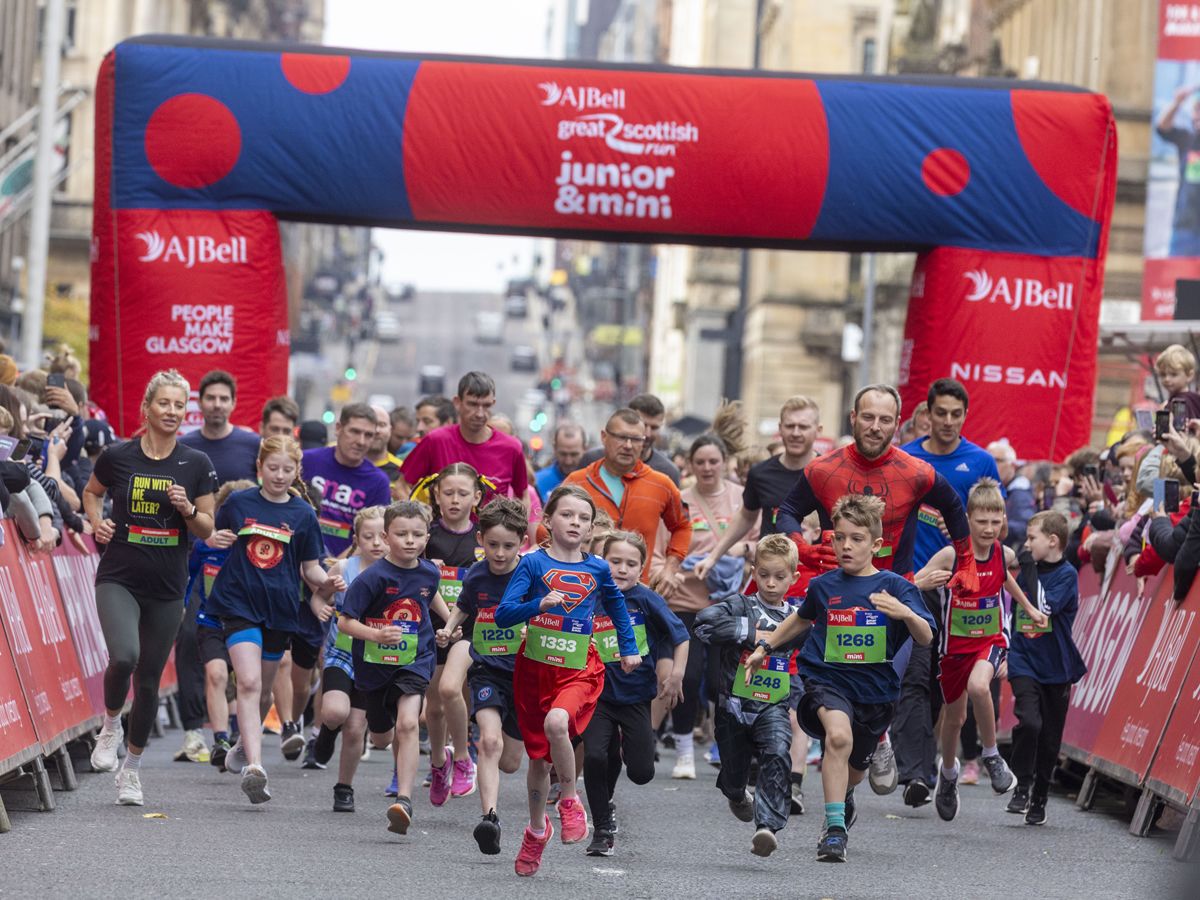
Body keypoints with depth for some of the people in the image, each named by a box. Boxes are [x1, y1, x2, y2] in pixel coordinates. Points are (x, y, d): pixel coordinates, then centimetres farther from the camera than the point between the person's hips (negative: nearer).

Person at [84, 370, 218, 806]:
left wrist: (188, 509, -15)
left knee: (149, 679, 8)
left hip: (167, 587, 2)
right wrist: (97, 523, -2)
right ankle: (110, 725, 3)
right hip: (119, 578, -2)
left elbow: (207, 530, 4)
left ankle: (132, 767, 25)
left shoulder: (197, 464, -1)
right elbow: (91, 492, 17)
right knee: (124, 656, -26)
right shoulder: (117, 456, -3)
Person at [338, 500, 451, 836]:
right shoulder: (373, 577, -18)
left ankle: (404, 801, -27)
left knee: (407, 724, -23)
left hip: (415, 660, 1)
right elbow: (345, 621, -18)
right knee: (381, 737, 17)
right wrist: (375, 634, -34)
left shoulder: (428, 572, -3)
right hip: (375, 664, 0)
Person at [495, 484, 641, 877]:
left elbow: (616, 605, 23)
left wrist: (629, 649, 21)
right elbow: (503, 615, -13)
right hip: (535, 667, 1)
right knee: (538, 756, 10)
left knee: (557, 723, -31)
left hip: (579, 670, 0)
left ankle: (570, 800, -9)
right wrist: (540, 605, -28)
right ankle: (537, 828, 34)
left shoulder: (597, 569, 2)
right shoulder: (533, 564, -5)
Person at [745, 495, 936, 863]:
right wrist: (765, 647, 23)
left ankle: (843, 798, 56)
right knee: (839, 736, -32)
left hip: (875, 687, 1)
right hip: (828, 678, -1)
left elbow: (926, 638, -15)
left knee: (854, 769, 18)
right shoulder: (823, 585, 0)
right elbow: (803, 619, 22)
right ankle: (834, 827, -26)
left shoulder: (895, 586, -7)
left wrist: (906, 613, -34)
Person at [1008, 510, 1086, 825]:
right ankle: (1021, 787, -9)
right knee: (1028, 721, -21)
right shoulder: (1029, 572, 7)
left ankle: (1038, 799, 19)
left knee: (1049, 739, 6)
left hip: (1055, 668, -2)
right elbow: (1013, 615, 17)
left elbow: (1045, 607, -22)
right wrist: (1004, 653, 15)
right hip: (1024, 663, 2)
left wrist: (1030, 569, -17)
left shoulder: (1067, 575, -7)